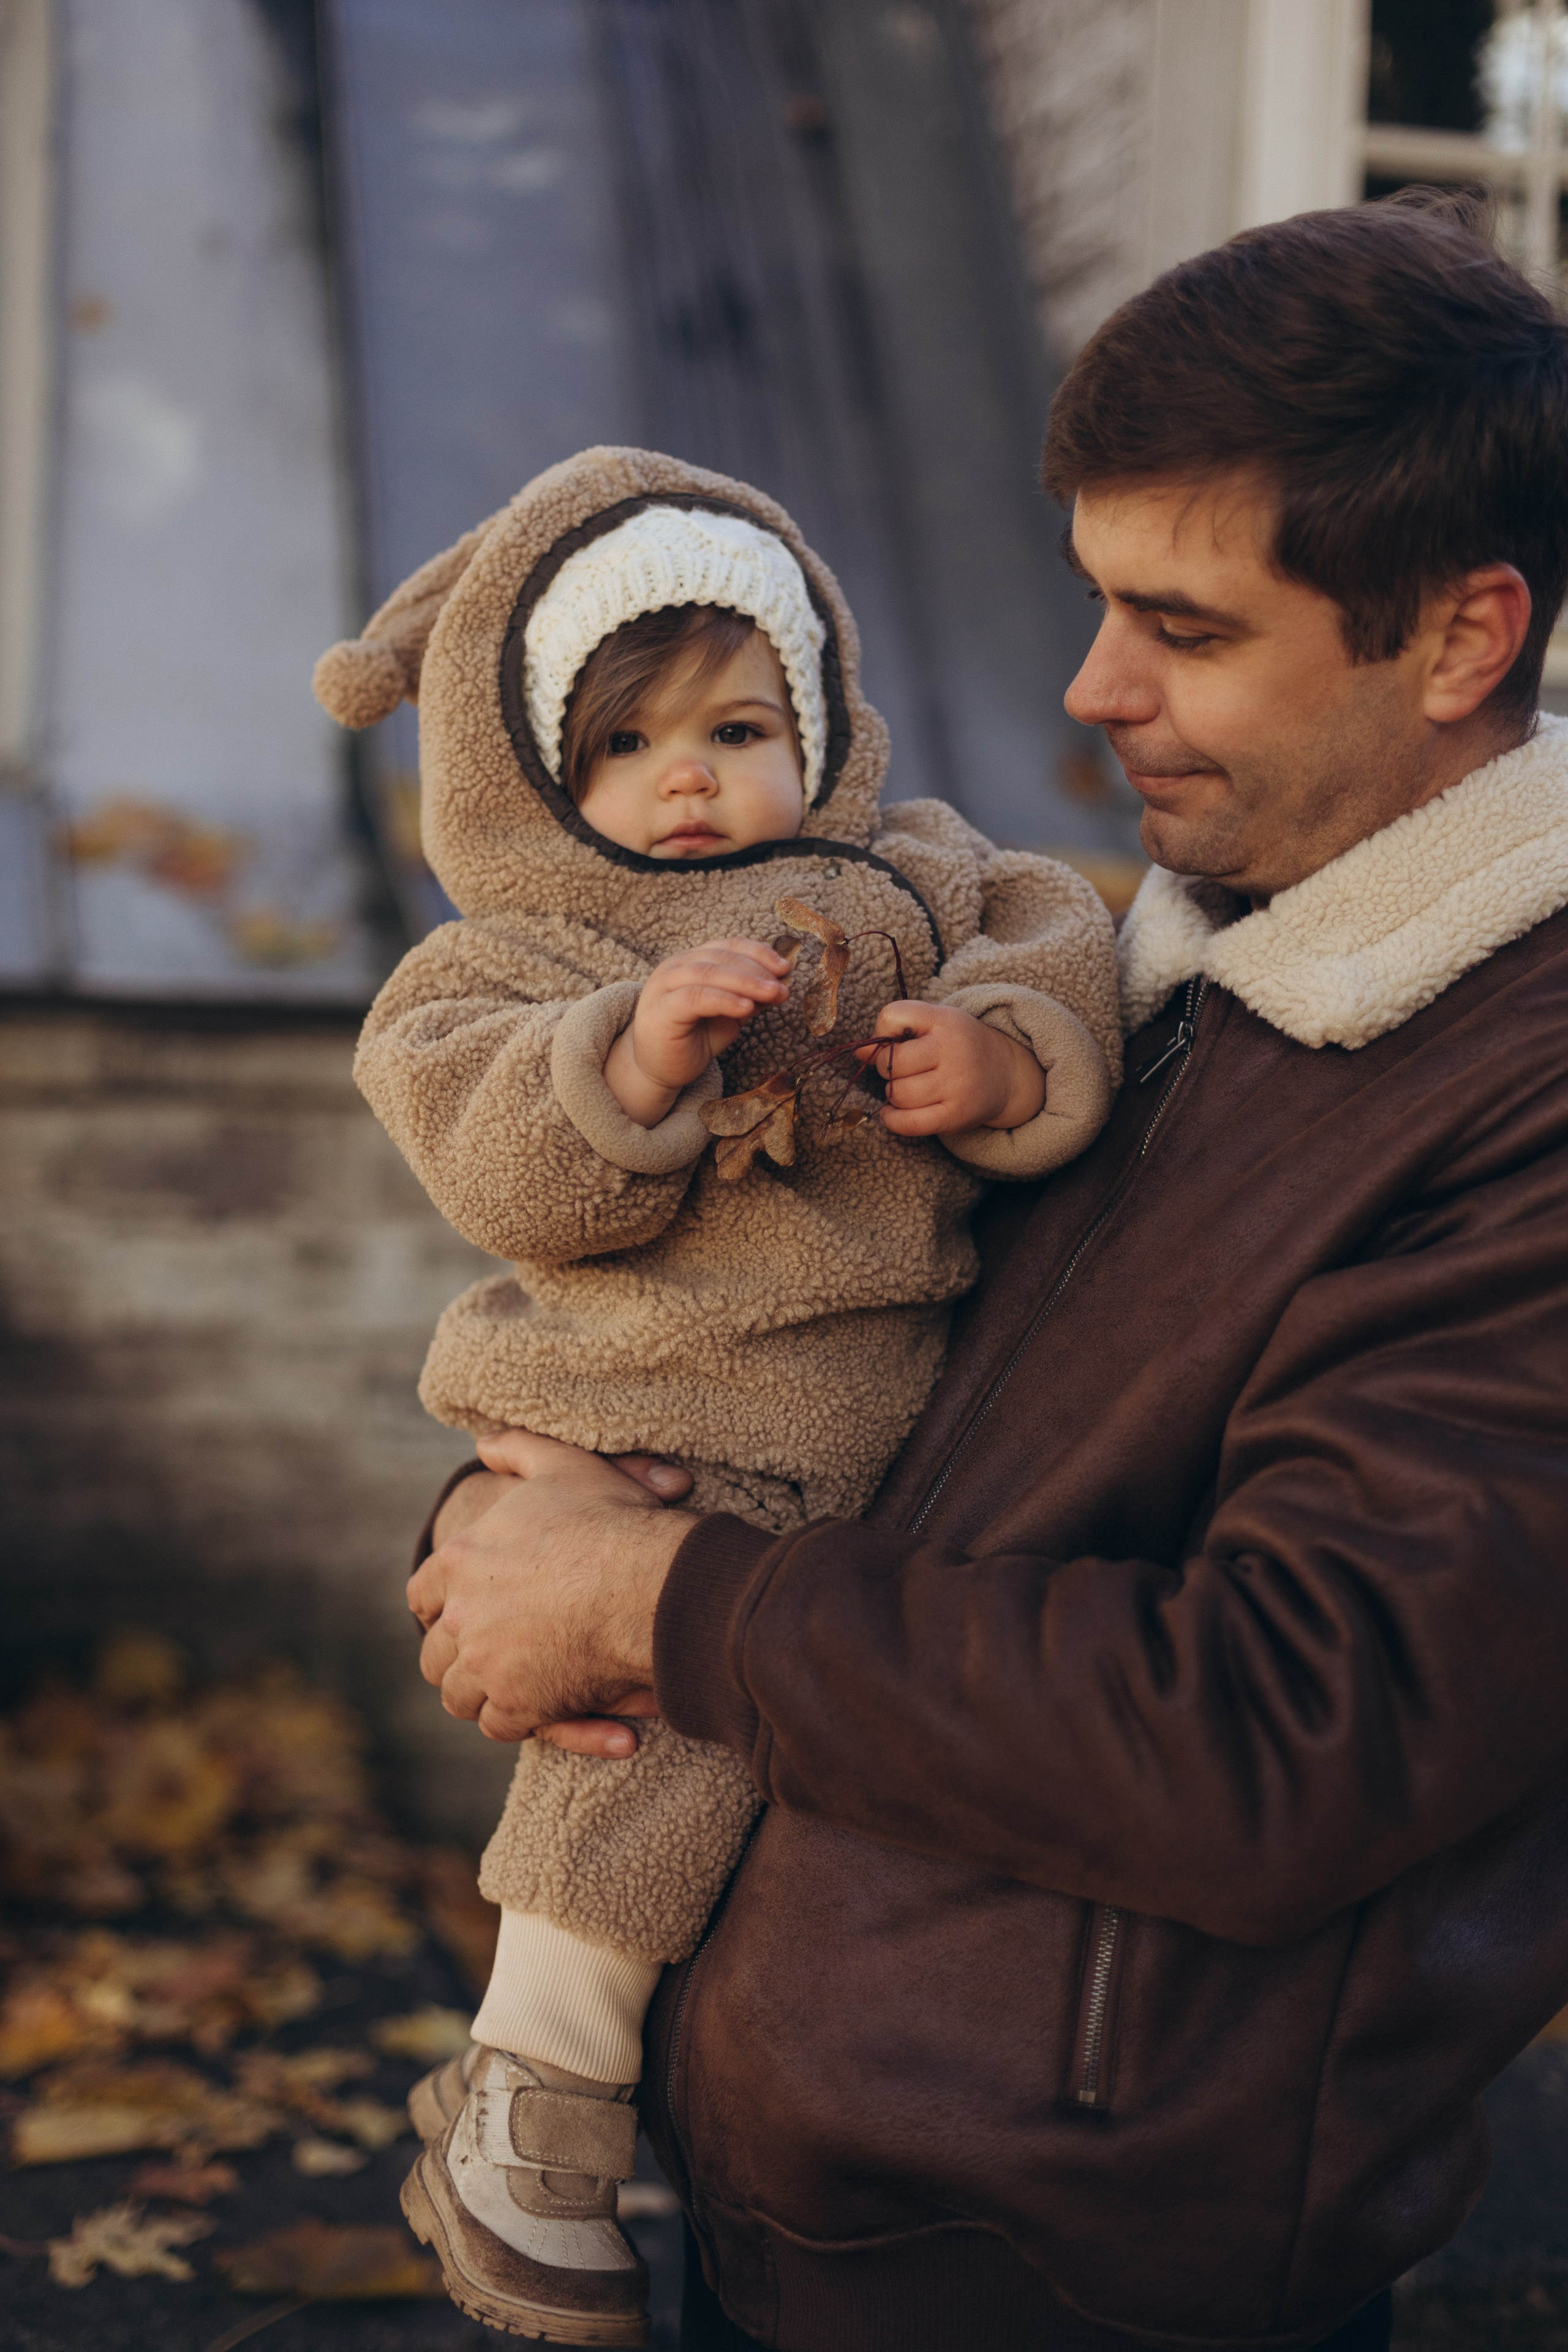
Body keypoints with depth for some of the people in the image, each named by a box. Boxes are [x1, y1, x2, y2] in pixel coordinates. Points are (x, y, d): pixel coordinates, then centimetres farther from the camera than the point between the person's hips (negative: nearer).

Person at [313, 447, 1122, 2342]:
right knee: (670, 1708, -19)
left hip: (901, 1424, 5)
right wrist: (634, 1061, -33)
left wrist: (1008, 1060, -19)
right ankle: (531, 2115, 4)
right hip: (654, 1458, -5)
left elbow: (1060, 961, 1)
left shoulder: (913, 882, 12)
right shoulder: (500, 968, 0)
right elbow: (520, 1177, -16)